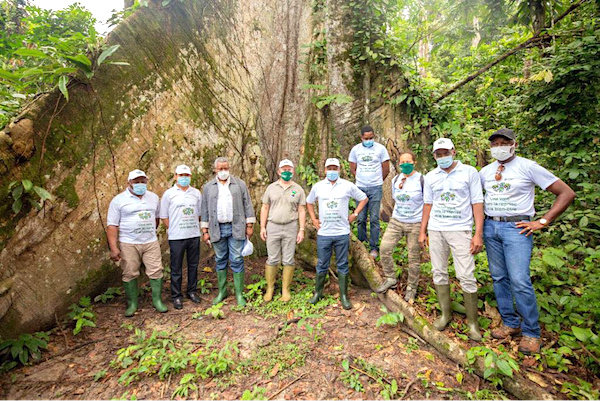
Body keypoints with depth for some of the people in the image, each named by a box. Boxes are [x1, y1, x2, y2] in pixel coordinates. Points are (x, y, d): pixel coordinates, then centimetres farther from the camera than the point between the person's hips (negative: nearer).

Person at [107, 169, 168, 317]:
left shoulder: (153, 197, 9)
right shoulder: (119, 200, -3)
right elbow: (112, 225, -6)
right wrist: (113, 248, -13)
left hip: (151, 242, 3)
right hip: (128, 244, -2)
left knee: (156, 271, 2)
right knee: (130, 274, 5)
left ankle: (157, 300, 17)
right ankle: (132, 304, 22)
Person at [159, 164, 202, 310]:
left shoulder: (197, 193, 9)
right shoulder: (169, 194, 0)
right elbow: (164, 216, 2)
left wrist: (194, 226, 7)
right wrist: (173, 230, -2)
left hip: (194, 235, 3)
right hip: (176, 237, -3)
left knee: (193, 265, 12)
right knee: (176, 268, 5)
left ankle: (192, 291, 27)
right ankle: (176, 296, 18)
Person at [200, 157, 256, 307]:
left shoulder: (240, 184, 4)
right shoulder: (208, 187, 8)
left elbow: (247, 205, 4)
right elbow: (204, 210, 8)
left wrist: (249, 225, -1)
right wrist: (205, 231, 5)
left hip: (236, 228, -2)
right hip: (217, 229, 2)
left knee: (237, 261, 0)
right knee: (220, 261, 11)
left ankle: (239, 293, 12)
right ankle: (222, 291, 26)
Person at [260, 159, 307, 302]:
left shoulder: (298, 190, 2)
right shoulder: (271, 188, 5)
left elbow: (302, 211, 2)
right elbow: (265, 208, 6)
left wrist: (301, 230, -5)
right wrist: (262, 227, 1)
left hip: (291, 227, 0)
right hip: (273, 227, 1)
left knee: (288, 260, 5)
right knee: (272, 259, 6)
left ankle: (285, 289, 19)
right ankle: (270, 288, 21)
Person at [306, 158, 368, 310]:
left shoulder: (348, 186, 0)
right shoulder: (318, 186, 4)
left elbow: (363, 198, 11)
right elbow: (309, 202, 19)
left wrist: (355, 215, 2)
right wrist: (314, 219, 9)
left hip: (342, 233, -1)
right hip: (323, 233, 1)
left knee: (342, 265, 8)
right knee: (322, 265, 9)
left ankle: (344, 296, 21)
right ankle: (318, 292, 26)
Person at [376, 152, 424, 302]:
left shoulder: (421, 180, -8)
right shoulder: (395, 180, 7)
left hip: (415, 224, -4)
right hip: (396, 221, 5)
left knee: (414, 258, 4)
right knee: (384, 248, -5)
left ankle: (411, 288, 23)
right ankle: (390, 279, 16)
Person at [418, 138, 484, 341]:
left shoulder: (469, 172, 0)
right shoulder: (430, 177, 9)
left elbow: (477, 203, -2)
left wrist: (478, 234, -9)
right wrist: (422, 231, 10)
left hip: (460, 230, -3)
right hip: (435, 230, 4)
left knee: (466, 276, -3)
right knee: (439, 273, 9)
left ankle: (473, 321, 14)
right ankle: (445, 313, 25)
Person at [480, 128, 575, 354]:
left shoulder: (528, 167, -4)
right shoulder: (485, 171, 10)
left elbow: (567, 193, -3)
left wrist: (542, 221, -9)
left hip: (516, 227, -5)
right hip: (490, 227, 5)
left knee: (520, 281, -9)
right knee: (499, 278, 9)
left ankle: (531, 333, 9)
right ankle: (510, 323, 23)